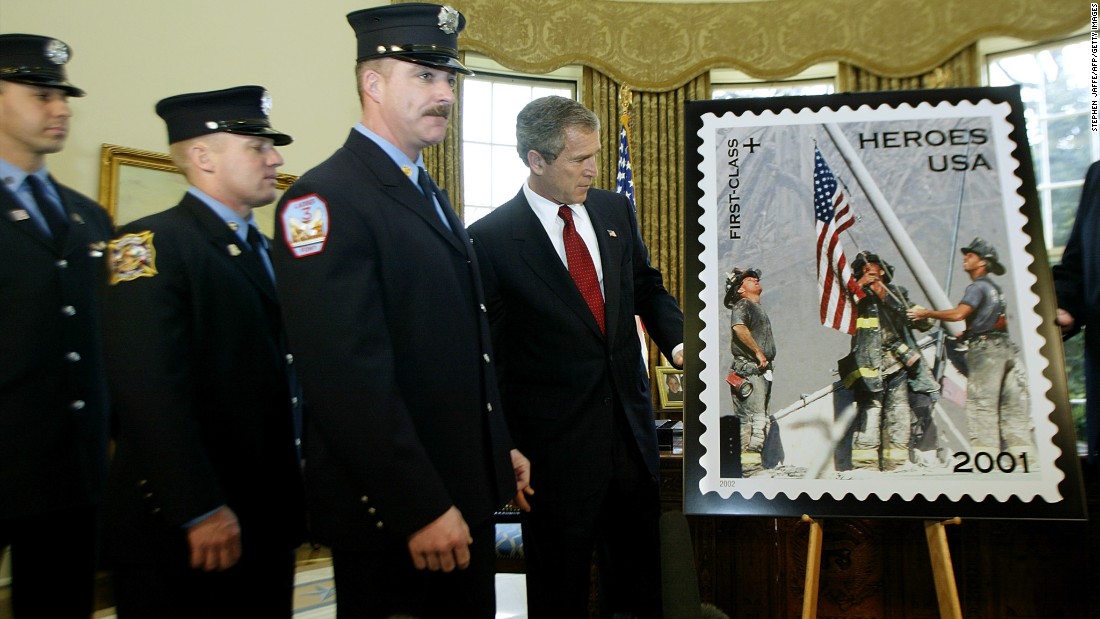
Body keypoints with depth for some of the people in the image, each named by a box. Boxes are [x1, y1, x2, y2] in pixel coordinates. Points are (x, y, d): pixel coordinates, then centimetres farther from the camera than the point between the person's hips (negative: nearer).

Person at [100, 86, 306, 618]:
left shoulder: (262, 250, 14)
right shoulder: (151, 243, -10)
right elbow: (150, 390, -20)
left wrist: (300, 493, 8)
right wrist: (202, 511, -22)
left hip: (269, 519, 8)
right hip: (182, 532, -7)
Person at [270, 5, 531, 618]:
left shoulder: (431, 196, 14)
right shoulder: (327, 199, -16)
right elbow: (350, 376, -23)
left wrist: (501, 446, 15)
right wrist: (420, 508, -22)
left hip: (469, 492, 9)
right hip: (396, 514, -8)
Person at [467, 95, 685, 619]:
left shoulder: (615, 210, 5)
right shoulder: (491, 238, -12)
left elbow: (648, 289, 15)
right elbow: (490, 353, -10)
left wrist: (677, 341, -4)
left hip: (631, 420, 5)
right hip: (555, 438, -5)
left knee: (639, 565, 18)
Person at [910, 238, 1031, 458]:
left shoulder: (978, 286, -6)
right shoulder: (994, 287, 24)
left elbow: (959, 313, -20)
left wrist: (927, 313, -13)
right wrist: (966, 334, 26)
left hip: (985, 349, -9)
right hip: (1005, 347, 9)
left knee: (981, 402, -10)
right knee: (1011, 405, 6)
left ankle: (984, 453, -14)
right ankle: (1021, 450, 6)